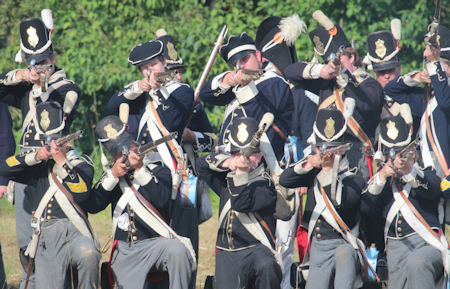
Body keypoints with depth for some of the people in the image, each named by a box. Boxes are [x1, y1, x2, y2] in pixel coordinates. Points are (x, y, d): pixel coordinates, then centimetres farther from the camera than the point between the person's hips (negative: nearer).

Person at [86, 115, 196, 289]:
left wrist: (140, 169, -21)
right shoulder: (111, 175, 14)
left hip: (155, 243, -3)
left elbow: (162, 199, -15)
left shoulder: (158, 170, 5)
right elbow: (93, 207, -1)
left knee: (178, 250, -35)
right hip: (124, 251, 3)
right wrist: (112, 176, -10)